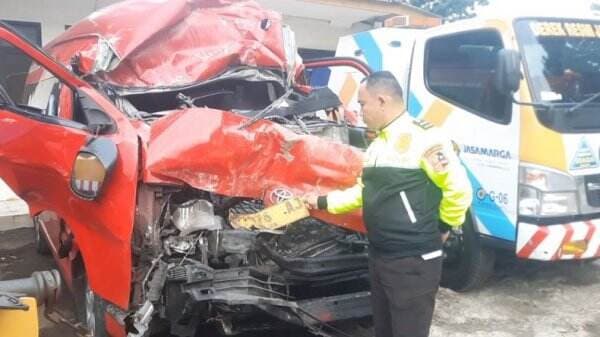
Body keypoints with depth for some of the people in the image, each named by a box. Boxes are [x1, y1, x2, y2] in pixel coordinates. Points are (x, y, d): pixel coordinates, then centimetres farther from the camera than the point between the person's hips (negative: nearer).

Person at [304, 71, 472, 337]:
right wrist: (323, 202, 23)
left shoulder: (423, 137, -18)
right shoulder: (377, 144, 12)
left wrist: (442, 227, -7)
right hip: (378, 258, 9)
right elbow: (364, 191, 21)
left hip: (414, 262, -9)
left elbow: (459, 189, -20)